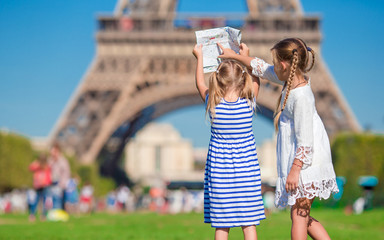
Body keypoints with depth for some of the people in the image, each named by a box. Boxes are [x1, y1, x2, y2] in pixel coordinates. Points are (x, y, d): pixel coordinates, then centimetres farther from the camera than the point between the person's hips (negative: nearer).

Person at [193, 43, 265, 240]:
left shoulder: (213, 105, -9)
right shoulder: (249, 104, -8)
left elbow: (200, 84, 12)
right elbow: (255, 81, 14)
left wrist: (199, 57, 24)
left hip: (219, 171, 0)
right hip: (246, 170, 0)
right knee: (249, 223, 5)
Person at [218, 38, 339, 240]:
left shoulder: (300, 96, -23)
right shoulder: (293, 80, 5)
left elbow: (305, 139, -23)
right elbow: (263, 69, 22)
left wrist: (294, 170, -21)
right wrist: (234, 56, 28)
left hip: (304, 162, -10)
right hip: (298, 161, 10)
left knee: (298, 215, -3)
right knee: (302, 216, 14)